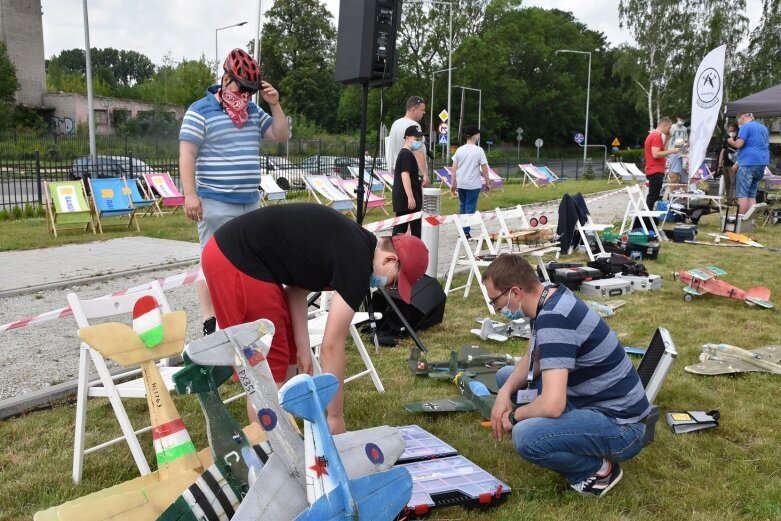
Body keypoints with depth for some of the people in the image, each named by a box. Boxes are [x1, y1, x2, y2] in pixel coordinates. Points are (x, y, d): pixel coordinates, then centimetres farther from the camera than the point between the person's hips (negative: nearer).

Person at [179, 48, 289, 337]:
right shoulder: (200, 111, -6)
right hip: (216, 204, -7)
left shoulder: (253, 112, 14)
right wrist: (190, 195, -17)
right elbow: (187, 156, -10)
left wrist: (275, 104, 2)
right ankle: (210, 321, 3)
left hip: (250, 203, 7)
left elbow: (281, 135, 15)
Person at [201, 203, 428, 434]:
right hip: (236, 263, -10)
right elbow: (331, 345, -15)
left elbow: (296, 288, 13)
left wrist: (303, 348, 6)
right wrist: (336, 417, -5)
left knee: (288, 354, 16)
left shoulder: (352, 242, 11)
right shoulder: (357, 263, -17)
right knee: (268, 371, -5)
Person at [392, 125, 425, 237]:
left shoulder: (403, 153, 20)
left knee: (400, 227, 9)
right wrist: (410, 197, -25)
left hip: (402, 199, 10)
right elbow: (405, 175, -21)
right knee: (416, 228, -5)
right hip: (406, 198, -10)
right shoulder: (407, 154, -12)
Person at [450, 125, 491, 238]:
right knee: (470, 207, 3)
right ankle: (466, 231, 2)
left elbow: (454, 169, 3)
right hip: (473, 184, -4)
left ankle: (462, 230, 19)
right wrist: (488, 183, 2)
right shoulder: (479, 150, -9)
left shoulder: (460, 149, 3)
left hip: (460, 184, 4)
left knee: (463, 205, 17)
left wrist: (453, 184, 10)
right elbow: (484, 170, -9)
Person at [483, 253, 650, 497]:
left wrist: (514, 415, -14)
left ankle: (597, 470, -4)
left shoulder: (553, 319, -29)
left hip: (619, 424, -10)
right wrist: (505, 393, -2)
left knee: (525, 436, -33)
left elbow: (552, 406, -35)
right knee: (506, 377, 14)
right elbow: (533, 359, 15)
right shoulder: (552, 297, 1)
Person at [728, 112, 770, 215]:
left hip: (748, 163, -8)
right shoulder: (764, 127, 20)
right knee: (752, 194, 10)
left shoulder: (746, 126, -6)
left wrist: (731, 141, 6)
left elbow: (738, 144, -14)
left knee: (742, 194, -7)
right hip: (762, 164, 8)